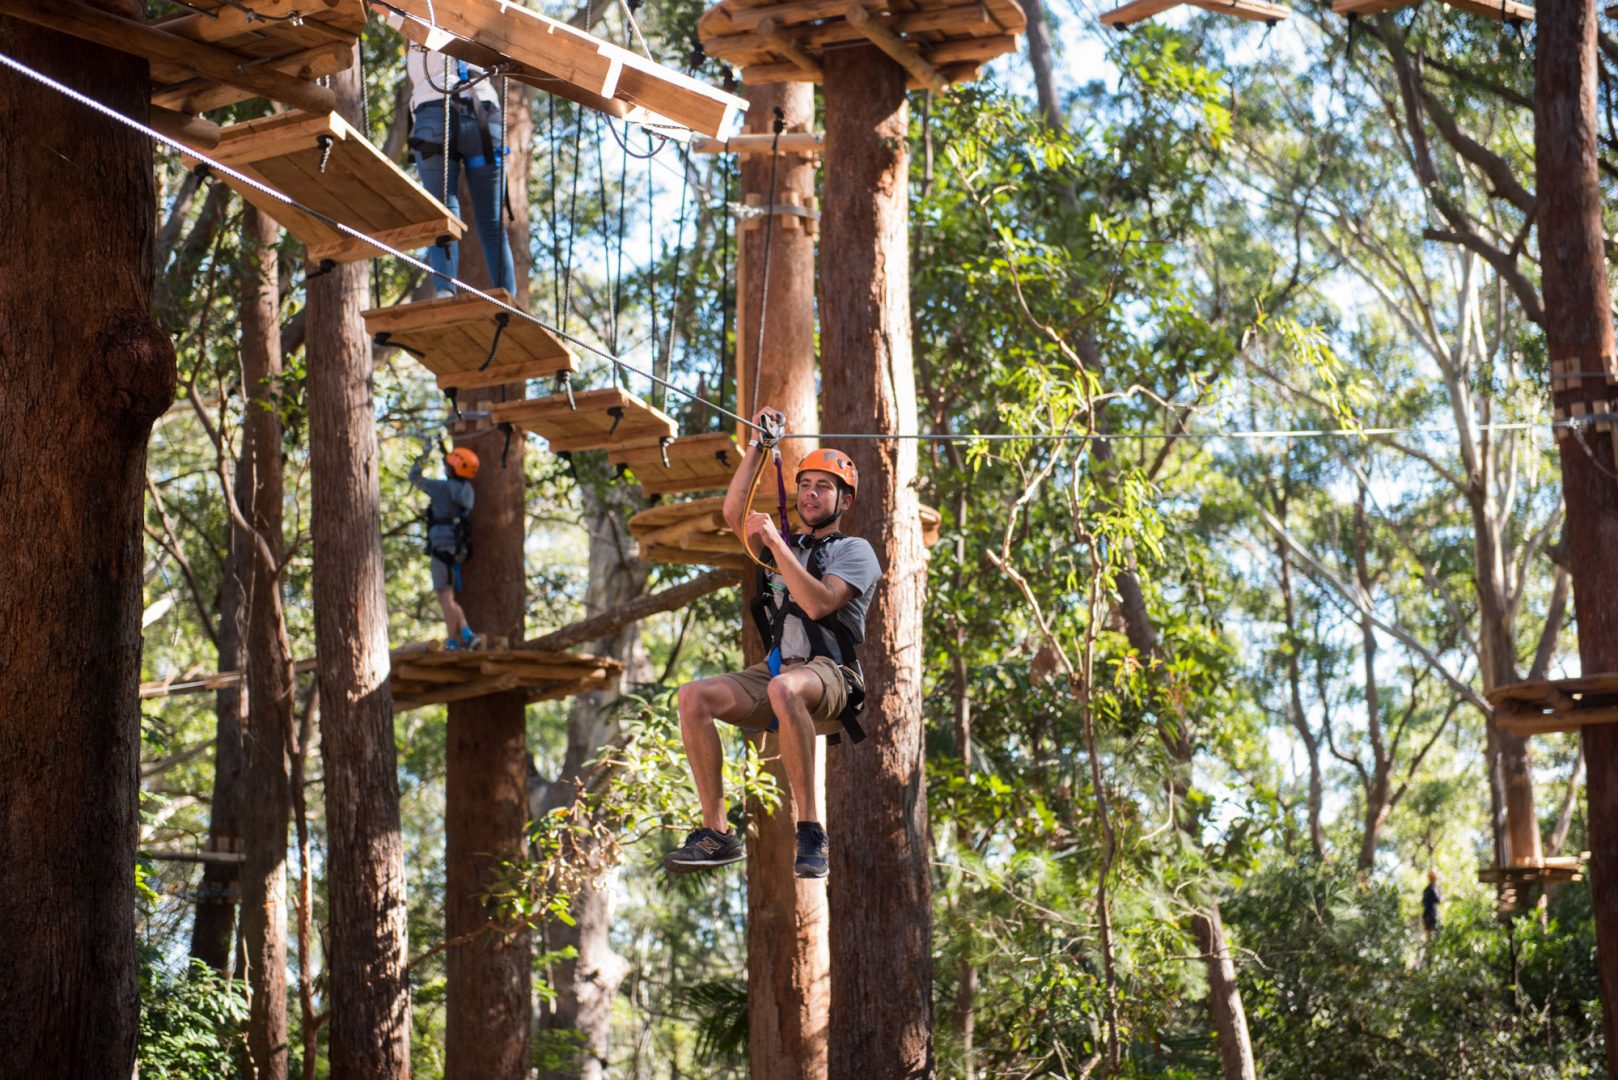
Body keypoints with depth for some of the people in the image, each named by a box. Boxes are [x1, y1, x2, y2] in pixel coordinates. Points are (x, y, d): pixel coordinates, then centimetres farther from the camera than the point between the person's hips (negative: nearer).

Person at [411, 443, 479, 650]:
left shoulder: (442, 488, -9)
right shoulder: (466, 491, 10)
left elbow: (414, 477, 5)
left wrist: (424, 456, 19)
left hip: (442, 547, -8)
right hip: (458, 550, 8)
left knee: (445, 596, -8)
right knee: (449, 597, 14)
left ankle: (455, 641, -13)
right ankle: (466, 635, 3)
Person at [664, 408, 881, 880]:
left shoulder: (854, 550, 6)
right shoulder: (787, 548, 26)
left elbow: (818, 603, -13)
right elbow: (734, 513, 12)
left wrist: (775, 542, -12)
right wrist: (758, 447, 11)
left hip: (829, 676, -6)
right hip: (775, 671, 6)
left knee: (785, 688, -42)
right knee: (694, 696, -22)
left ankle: (811, 831, -39)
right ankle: (716, 832, -20)